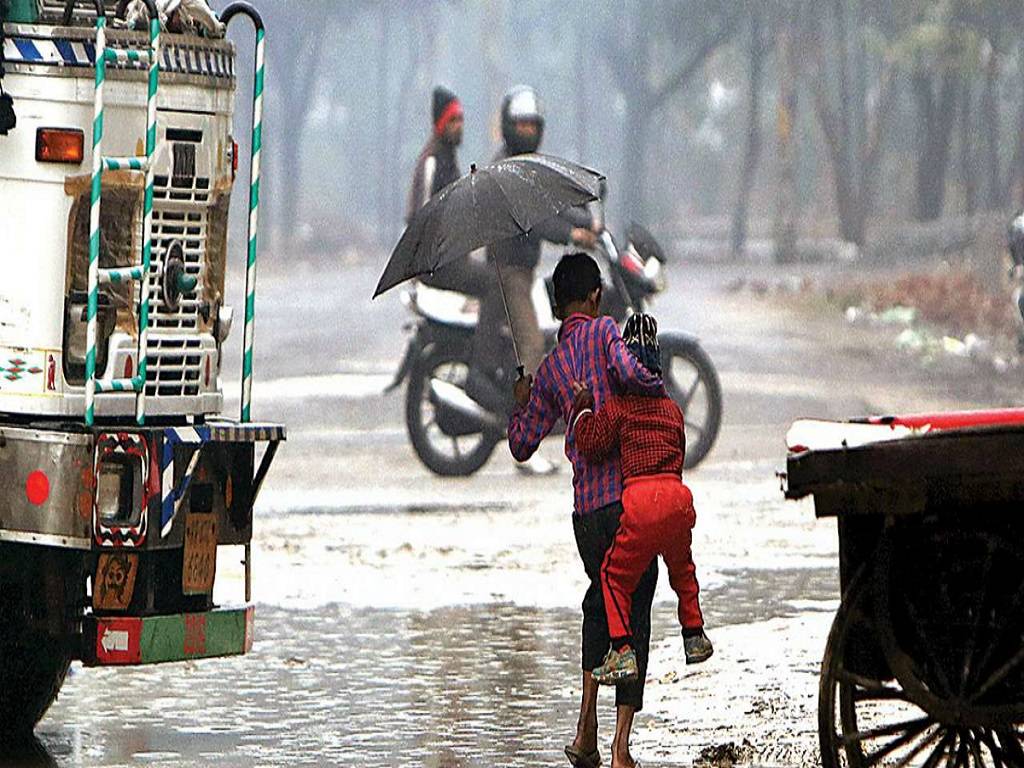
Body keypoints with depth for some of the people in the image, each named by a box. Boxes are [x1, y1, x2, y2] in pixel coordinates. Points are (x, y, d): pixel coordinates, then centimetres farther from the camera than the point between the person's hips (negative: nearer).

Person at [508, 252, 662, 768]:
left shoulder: (549, 368, 13)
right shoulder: (605, 332, -1)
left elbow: (521, 445, 17)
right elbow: (628, 372, -23)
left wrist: (520, 403, 37)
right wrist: (659, 386, -1)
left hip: (586, 508, 5)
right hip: (630, 494, -5)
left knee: (601, 598, 27)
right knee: (634, 614, 4)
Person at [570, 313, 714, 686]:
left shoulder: (617, 406, 2)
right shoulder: (672, 408, 18)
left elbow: (590, 444, -4)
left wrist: (583, 408, 9)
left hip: (642, 498, -5)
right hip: (679, 495, 5)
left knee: (615, 573, 5)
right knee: (681, 567, 29)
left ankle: (622, 649, -7)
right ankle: (694, 637, 33)